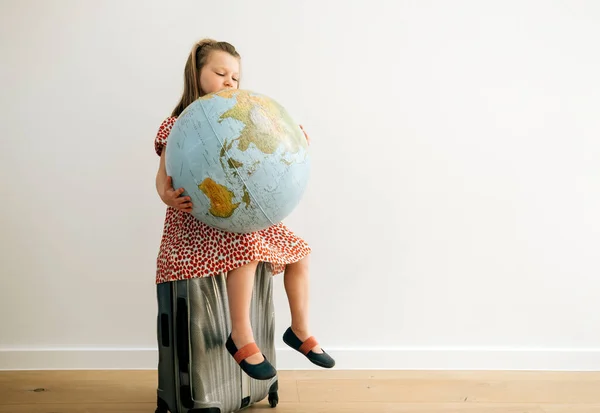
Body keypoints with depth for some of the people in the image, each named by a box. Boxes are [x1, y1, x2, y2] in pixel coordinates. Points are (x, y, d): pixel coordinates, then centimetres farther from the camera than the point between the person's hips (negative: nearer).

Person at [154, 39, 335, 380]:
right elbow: (164, 176, -9)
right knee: (246, 247, -34)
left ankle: (300, 330, 15)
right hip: (197, 219, -6)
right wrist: (168, 197, -31)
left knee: (299, 250, -1)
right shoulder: (177, 127, -6)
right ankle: (241, 336, -20)